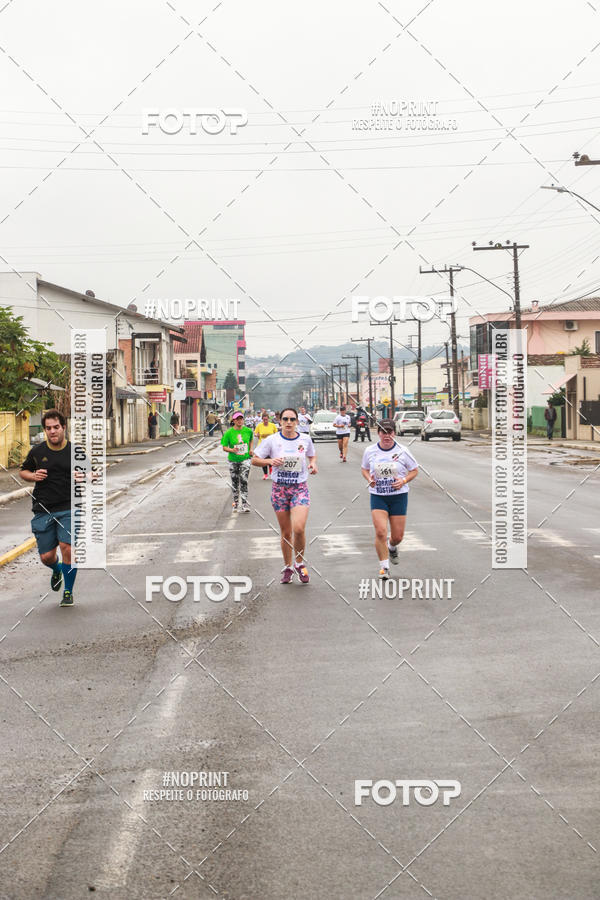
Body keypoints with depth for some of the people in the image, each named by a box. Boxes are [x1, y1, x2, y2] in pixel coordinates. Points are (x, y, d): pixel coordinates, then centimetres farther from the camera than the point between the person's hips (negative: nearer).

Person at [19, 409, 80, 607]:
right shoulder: (37, 451, 3)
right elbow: (23, 471, 18)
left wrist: (83, 477, -12)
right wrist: (33, 476, -4)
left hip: (68, 509, -2)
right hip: (43, 510, 2)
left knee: (67, 548, -15)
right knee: (46, 556, 2)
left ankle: (68, 592, 4)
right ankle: (56, 570, 41)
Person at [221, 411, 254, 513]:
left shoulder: (248, 431, -3)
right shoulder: (229, 433, -9)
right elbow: (224, 447, -5)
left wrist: (250, 449, 4)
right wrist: (232, 450, -23)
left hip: (245, 459, 0)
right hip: (233, 461, 0)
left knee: (244, 481, -12)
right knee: (235, 482, 11)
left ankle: (244, 504, -12)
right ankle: (235, 502, 27)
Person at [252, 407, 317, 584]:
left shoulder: (305, 439, 0)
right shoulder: (272, 440, -4)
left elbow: (312, 456, 19)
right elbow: (254, 460, 1)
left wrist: (313, 464, -3)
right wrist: (270, 461, -17)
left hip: (300, 488, 0)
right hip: (279, 489, 0)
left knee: (299, 528, -18)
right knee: (286, 532, 7)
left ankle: (300, 564, 5)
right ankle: (287, 567, 26)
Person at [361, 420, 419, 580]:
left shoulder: (402, 451, -5)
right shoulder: (370, 451, -1)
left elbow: (414, 470, 5)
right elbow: (364, 469, 15)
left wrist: (404, 480, -13)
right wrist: (369, 479, -6)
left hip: (399, 496, 0)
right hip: (377, 496, 0)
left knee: (397, 536, 5)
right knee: (380, 531, -15)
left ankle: (392, 547, 43)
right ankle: (384, 567, 0)